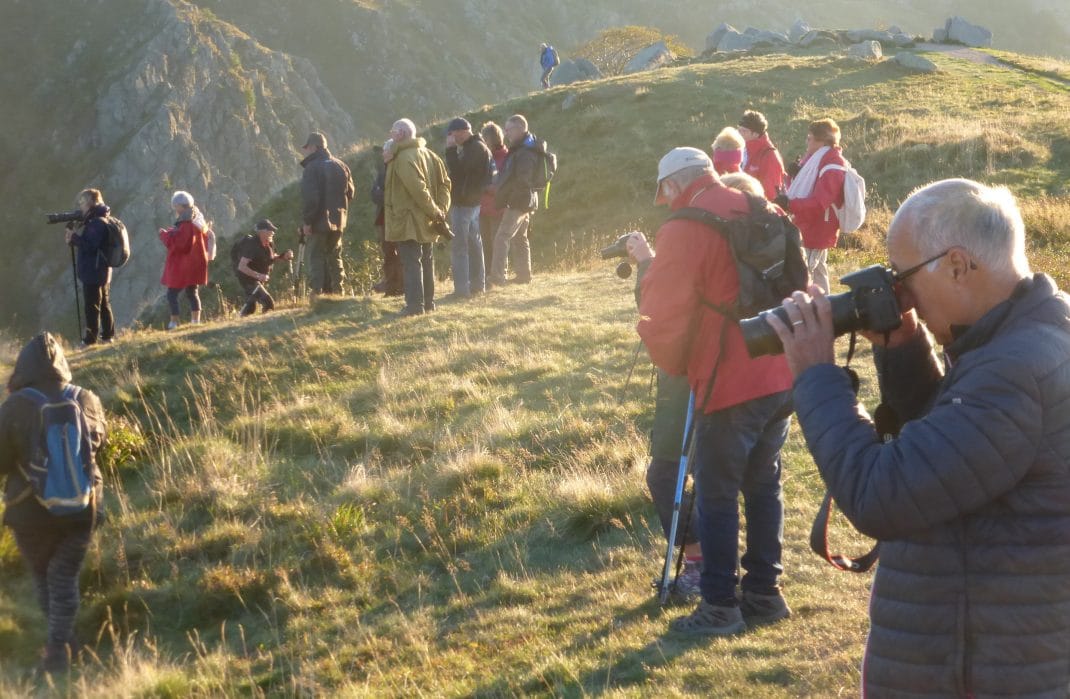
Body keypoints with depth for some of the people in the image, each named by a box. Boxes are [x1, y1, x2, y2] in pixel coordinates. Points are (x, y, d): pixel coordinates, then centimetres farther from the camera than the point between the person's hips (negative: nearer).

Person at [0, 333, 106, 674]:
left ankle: (62, 642, 26)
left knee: (42, 575, 20)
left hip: (32, 511, -2)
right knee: (65, 577, 15)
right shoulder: (87, 401, -8)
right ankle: (59, 647, 11)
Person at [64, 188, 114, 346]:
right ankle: (108, 335, 22)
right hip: (102, 271, 10)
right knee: (104, 304, 15)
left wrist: (74, 236, -17)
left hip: (93, 272, -10)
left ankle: (91, 338, -3)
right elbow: (87, 243, 15)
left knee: (92, 306, -6)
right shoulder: (93, 221, 14)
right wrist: (74, 236, 0)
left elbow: (90, 246, -24)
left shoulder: (97, 223, -18)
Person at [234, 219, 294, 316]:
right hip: (249, 280, -9)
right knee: (269, 303, -22)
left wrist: (284, 256, -1)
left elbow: (272, 258, 19)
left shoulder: (269, 244, 0)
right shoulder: (252, 245, -25)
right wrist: (258, 275, -34)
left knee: (250, 308, 20)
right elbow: (242, 267, -28)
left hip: (259, 279, 9)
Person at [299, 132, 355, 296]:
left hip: (319, 221, -7)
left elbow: (309, 197, -19)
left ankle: (318, 292, -8)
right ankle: (337, 291, 16)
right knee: (334, 257, 16)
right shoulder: (341, 166, 10)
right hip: (338, 220, 7)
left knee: (316, 258, -3)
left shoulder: (312, 168, -13)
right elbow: (350, 192, 14)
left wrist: (307, 221, -14)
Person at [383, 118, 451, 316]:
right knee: (426, 259, 16)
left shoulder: (403, 158, -16)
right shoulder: (429, 155, 12)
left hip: (408, 221, -9)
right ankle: (428, 302, 21)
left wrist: (434, 211, -17)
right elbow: (444, 183, 10)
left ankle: (415, 304, -12)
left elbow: (417, 188, -24)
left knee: (411, 262, -8)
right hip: (426, 222, 9)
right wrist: (440, 209, 2)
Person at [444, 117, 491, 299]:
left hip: (463, 203, -11)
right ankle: (478, 284, 22)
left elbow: (458, 171, -23)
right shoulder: (473, 147, 15)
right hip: (472, 202, 11)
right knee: (473, 243, 15)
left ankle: (461, 289, -11)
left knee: (458, 246, -9)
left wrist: (451, 149, -17)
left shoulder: (475, 148, -16)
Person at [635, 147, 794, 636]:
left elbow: (662, 319, -14)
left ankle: (720, 607, 7)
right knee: (763, 486, 18)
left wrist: (675, 366, 5)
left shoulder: (685, 229, -12)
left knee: (717, 496, 3)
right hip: (783, 375, 7)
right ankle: (764, 593, 24)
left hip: (731, 384, -7)